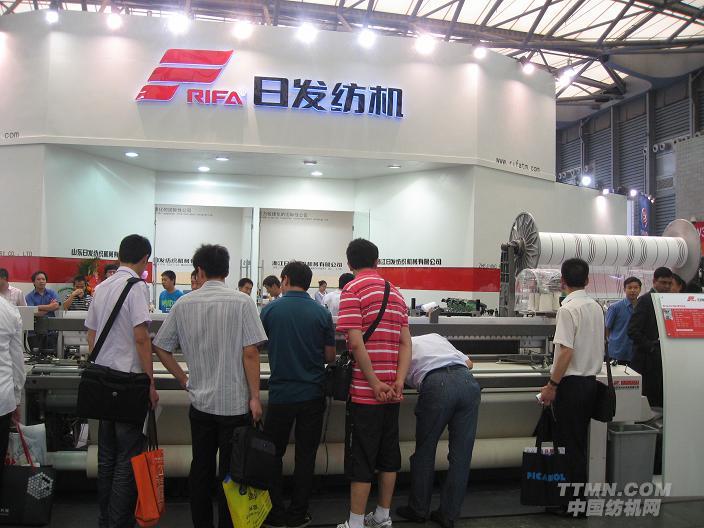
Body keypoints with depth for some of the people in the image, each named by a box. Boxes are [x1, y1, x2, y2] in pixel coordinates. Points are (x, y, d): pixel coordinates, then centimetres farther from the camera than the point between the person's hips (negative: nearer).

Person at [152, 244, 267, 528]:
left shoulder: (183, 304, 0)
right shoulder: (242, 302, -10)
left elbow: (160, 347, 5)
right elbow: (250, 353, -14)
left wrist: (184, 380, 12)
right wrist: (254, 397, -8)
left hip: (200, 401, 3)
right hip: (235, 401, -3)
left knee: (201, 468, 15)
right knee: (230, 472, 7)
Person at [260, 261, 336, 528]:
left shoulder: (270, 310, -5)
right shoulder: (322, 313, -3)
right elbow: (330, 356, 1)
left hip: (281, 394, -1)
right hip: (312, 394, 1)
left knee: (273, 454, 13)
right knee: (306, 455, 10)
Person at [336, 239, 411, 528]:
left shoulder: (353, 290, -8)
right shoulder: (395, 293, 13)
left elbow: (356, 342, -18)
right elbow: (405, 343, 6)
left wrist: (375, 384, -14)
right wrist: (398, 382, -3)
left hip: (365, 392, -6)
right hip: (392, 392, 7)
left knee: (360, 458, 2)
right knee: (388, 453, 15)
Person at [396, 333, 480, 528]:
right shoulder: (435, 336, 35)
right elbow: (468, 362, 35)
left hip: (436, 383, -4)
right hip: (467, 380, 4)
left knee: (425, 450, 14)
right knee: (461, 454, 11)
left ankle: (418, 510, 27)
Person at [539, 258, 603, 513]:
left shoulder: (568, 309, -17)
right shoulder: (596, 307, 7)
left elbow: (566, 351, -21)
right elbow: (597, 346, 15)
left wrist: (552, 385, -15)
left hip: (571, 383, -8)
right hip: (591, 380, 8)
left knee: (569, 444, 1)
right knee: (580, 443, 17)